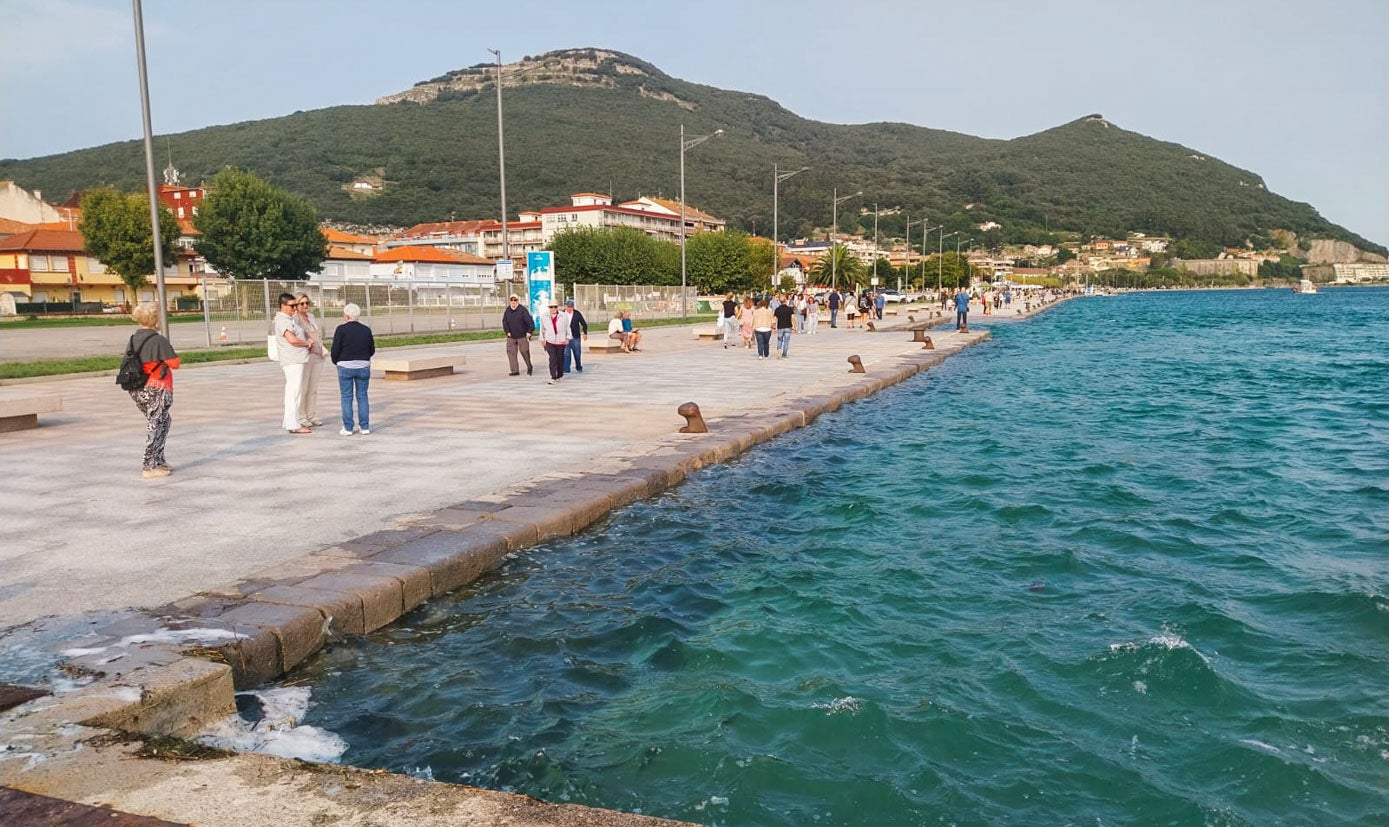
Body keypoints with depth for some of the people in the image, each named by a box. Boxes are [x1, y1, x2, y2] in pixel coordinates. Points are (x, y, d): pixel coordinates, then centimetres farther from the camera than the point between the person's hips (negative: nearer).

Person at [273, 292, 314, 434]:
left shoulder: (291, 318, 16)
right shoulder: (282, 320, -14)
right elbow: (292, 339, -25)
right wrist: (307, 343, -7)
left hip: (297, 360, 10)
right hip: (292, 361, -10)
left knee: (292, 390, 16)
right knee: (294, 391, -10)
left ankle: (289, 421, 25)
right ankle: (293, 425, -10)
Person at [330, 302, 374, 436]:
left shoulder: (341, 329, -9)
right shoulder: (366, 330, 3)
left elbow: (335, 349, -9)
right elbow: (372, 350, 8)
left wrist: (336, 361, 9)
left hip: (346, 366, -3)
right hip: (364, 367, 3)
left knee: (346, 397, 3)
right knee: (362, 396, 9)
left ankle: (348, 428, 3)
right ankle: (365, 427, 8)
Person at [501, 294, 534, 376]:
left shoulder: (522, 310, -9)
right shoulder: (507, 310, 5)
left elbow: (529, 321, -11)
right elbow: (504, 322, 11)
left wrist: (529, 331, -15)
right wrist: (507, 332, 2)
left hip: (522, 335, -4)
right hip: (511, 336, 5)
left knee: (524, 351, -1)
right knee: (511, 352, -2)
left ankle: (529, 367, 23)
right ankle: (515, 371, 3)